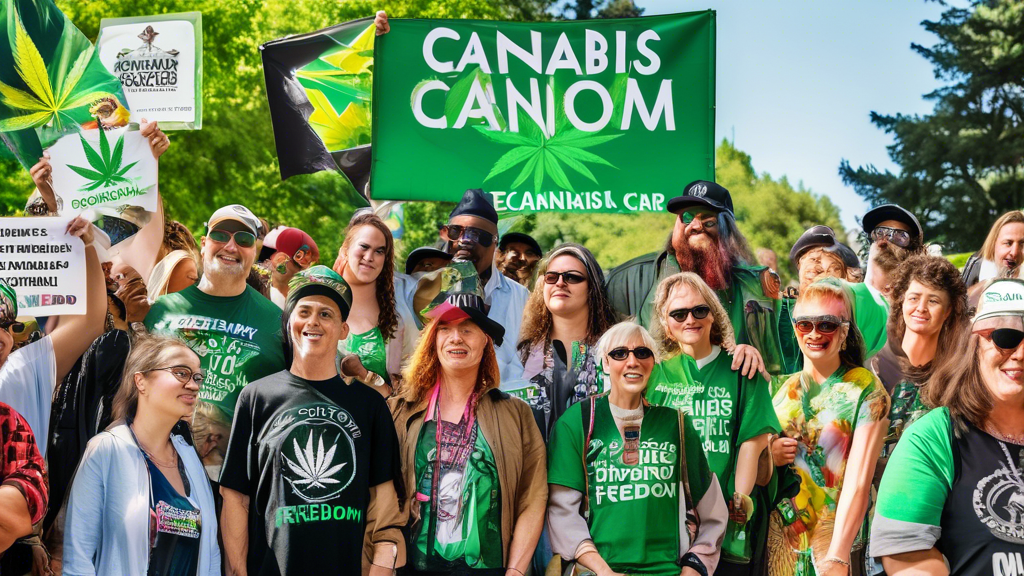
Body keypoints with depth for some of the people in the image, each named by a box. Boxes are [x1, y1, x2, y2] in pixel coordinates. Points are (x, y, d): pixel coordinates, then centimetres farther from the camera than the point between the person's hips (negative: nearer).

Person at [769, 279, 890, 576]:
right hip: (781, 539, 4)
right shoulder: (780, 389, 5)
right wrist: (769, 455, -7)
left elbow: (858, 482, -16)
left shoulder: (866, 389, -7)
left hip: (841, 542, -4)